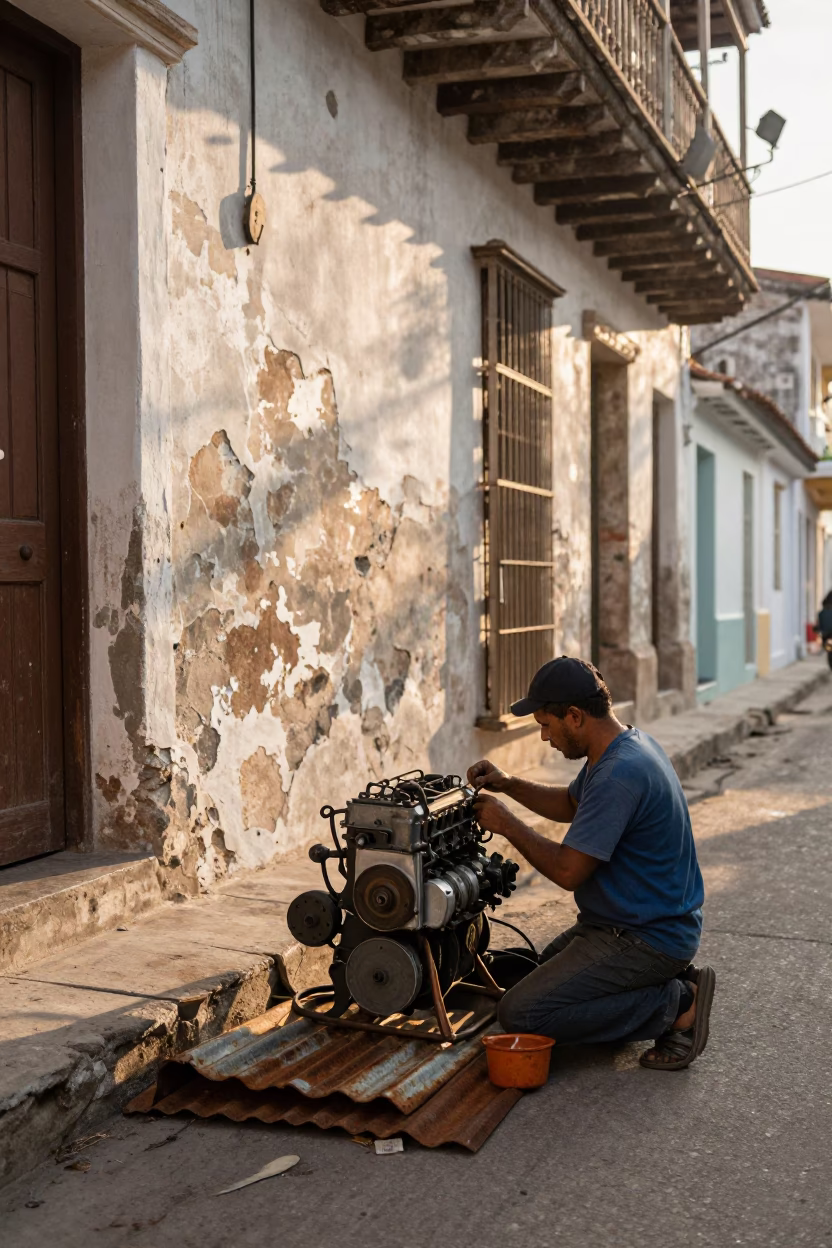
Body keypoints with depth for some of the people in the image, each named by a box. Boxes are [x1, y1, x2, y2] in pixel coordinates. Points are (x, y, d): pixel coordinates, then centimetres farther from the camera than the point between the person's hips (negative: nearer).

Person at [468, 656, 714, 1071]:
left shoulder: (619, 773, -27)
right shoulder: (628, 743, 5)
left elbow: (568, 870, -25)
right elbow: (571, 804, 22)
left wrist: (506, 824, -13)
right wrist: (508, 784, 9)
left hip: (646, 939, -11)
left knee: (520, 1013, -15)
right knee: (544, 971, 28)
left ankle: (675, 1006, -8)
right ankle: (669, 982, 13)